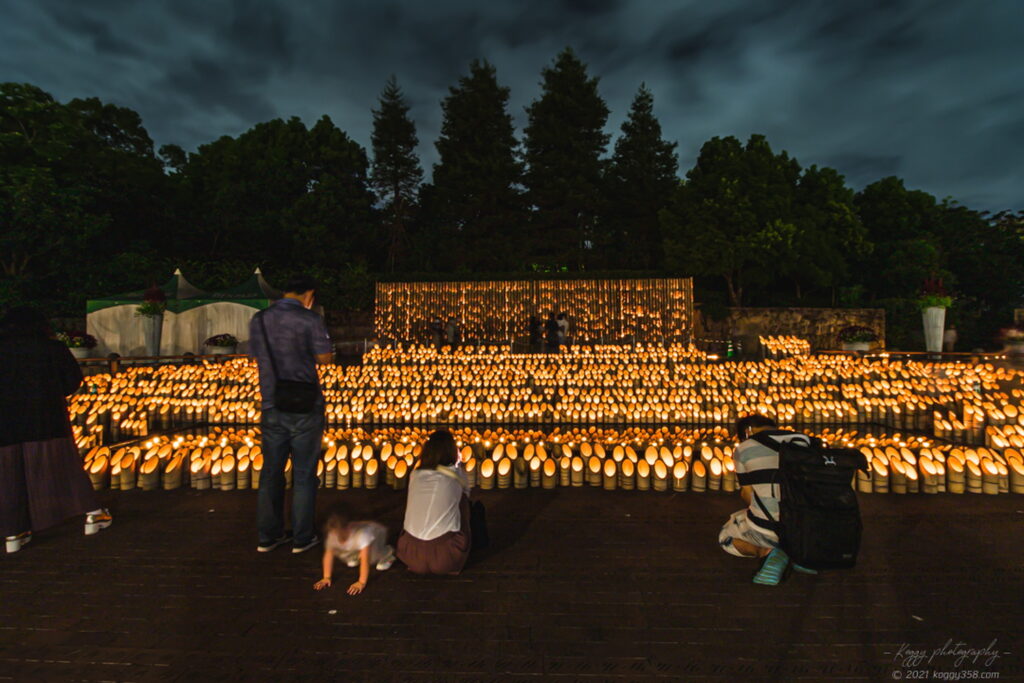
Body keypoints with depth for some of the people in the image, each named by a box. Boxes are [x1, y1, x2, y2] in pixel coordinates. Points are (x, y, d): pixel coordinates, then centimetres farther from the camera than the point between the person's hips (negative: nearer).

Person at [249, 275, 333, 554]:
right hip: (305, 408, -5)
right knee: (304, 474, 7)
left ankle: (268, 536, 27)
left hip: (271, 408, 5)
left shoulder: (258, 319, 6)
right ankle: (302, 537, 17)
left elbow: (255, 356, 14)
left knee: (271, 472, 16)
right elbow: (325, 358, -10)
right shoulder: (310, 320, -12)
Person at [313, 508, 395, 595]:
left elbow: (365, 559, -45)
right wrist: (326, 577, -31)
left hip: (378, 532, -5)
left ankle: (385, 556, 0)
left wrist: (361, 583, -48)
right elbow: (328, 555, -24)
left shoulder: (361, 533, -44)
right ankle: (355, 557, 13)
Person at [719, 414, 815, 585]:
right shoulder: (803, 440, 5)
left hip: (764, 528, -3)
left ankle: (766, 552, -4)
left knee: (726, 537, 28)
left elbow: (747, 494, 1)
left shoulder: (743, 449, -2)